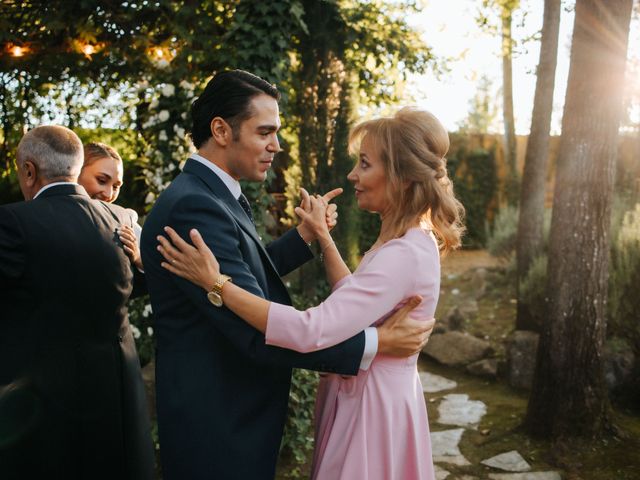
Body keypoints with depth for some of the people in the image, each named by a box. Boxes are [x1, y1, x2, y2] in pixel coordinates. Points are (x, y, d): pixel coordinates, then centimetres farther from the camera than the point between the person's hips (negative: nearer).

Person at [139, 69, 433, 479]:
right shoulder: (194, 206, -25)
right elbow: (257, 332, -28)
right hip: (219, 429, -9)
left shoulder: (215, 197, 7)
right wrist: (376, 342, -25)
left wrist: (306, 235, 5)